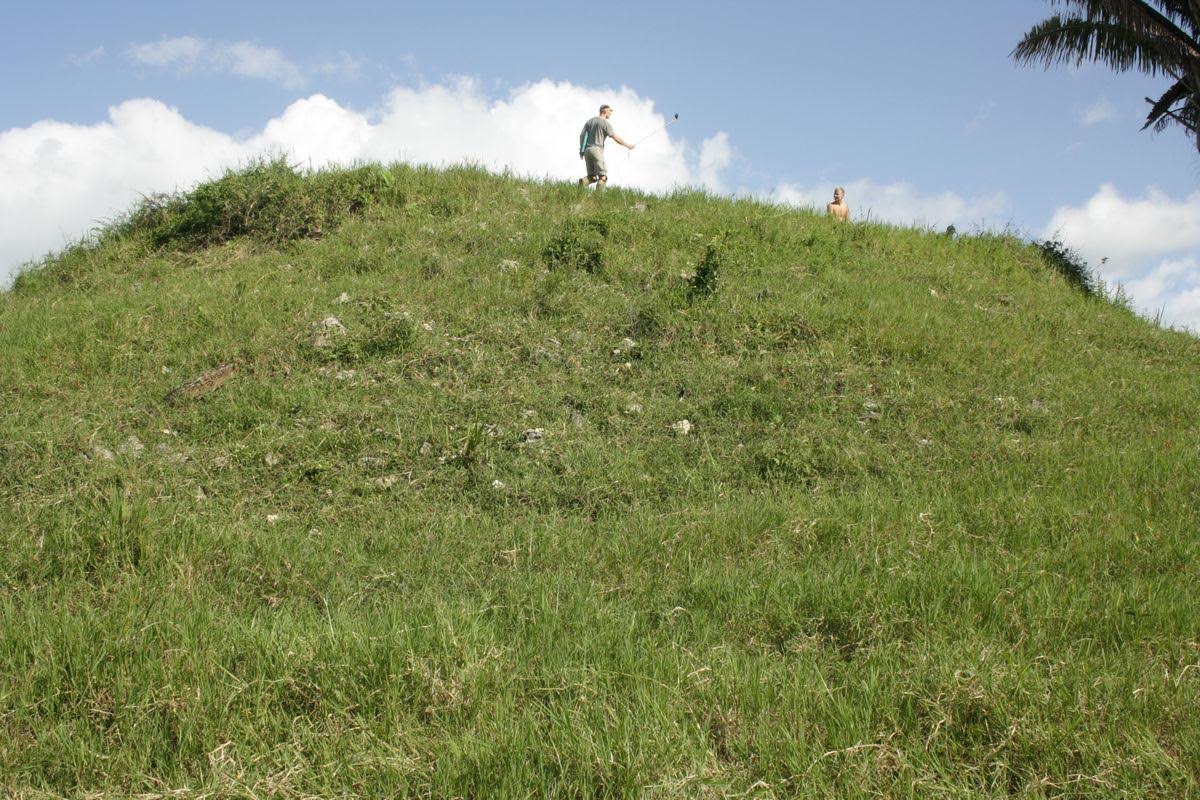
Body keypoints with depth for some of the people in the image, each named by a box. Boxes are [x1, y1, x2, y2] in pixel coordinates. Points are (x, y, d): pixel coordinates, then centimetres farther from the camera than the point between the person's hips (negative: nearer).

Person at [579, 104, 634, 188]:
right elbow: (616, 138, -8)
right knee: (602, 177, -5)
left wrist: (581, 150, 17)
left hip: (587, 150, 7)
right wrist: (628, 145, 2)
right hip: (597, 150, -6)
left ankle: (583, 182, -20)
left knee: (592, 177, 9)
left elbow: (581, 135, 11)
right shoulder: (605, 123, -3)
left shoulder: (589, 121, 17)